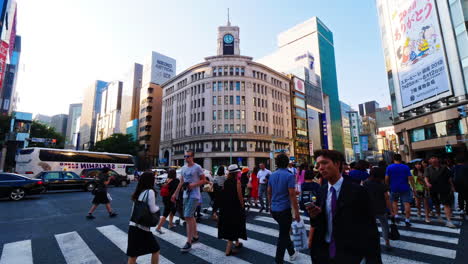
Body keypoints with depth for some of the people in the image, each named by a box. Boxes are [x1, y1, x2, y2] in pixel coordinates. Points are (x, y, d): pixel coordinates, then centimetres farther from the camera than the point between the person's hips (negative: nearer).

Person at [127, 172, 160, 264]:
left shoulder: (138, 192, 9)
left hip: (132, 226, 7)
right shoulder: (150, 192, -12)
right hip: (142, 227, -7)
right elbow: (152, 209, -12)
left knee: (132, 256, 14)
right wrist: (157, 207, 7)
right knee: (155, 250, 13)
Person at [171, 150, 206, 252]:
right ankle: (195, 236, 33)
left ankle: (188, 243, 0)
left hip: (194, 196, -7)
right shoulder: (183, 168, 10)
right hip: (186, 195, 7)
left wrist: (193, 185, -20)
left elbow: (203, 180, -7)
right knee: (190, 217, 16)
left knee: (188, 217, -11)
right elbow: (181, 182, 17)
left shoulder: (197, 167, -10)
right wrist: (175, 193, 16)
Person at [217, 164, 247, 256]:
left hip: (225, 207, 7)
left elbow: (224, 194, 6)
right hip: (235, 207, -7)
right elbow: (240, 196, -14)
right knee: (234, 226, 3)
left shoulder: (226, 181, 4)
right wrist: (242, 205, 0)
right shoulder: (237, 181, -12)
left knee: (229, 225, 19)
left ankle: (237, 243, 38)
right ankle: (228, 250, 5)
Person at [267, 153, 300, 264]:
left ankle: (292, 252, 40)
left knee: (285, 231, 24)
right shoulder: (289, 176, -15)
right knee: (283, 235, 8)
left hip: (274, 210, 6)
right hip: (284, 209, -6)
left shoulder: (272, 175, 3)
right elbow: (292, 195, -19)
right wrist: (296, 212, -11)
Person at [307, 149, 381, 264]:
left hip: (350, 255, -4)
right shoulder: (322, 190, -2)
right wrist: (314, 216, -17)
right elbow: (319, 224, 3)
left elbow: (370, 227, -10)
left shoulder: (357, 191, -15)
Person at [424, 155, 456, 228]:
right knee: (437, 204, 14)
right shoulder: (428, 169, 4)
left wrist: (452, 186, 7)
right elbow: (426, 177, -7)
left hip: (444, 189, 0)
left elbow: (449, 178, 10)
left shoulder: (444, 168, 6)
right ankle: (439, 216, 32)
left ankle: (449, 221, -6)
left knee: (446, 204, -6)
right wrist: (427, 183, -26)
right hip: (434, 190, 1)